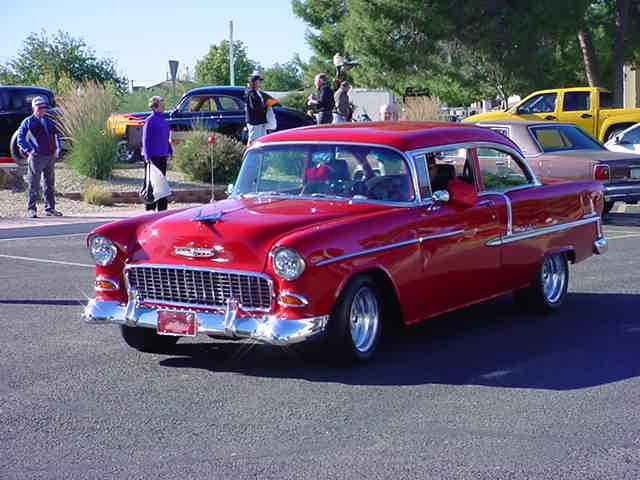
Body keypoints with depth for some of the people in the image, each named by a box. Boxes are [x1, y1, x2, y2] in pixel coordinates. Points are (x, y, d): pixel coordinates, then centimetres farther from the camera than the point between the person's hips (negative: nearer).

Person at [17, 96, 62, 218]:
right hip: (36, 157, -5)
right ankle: (31, 209, 1)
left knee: (49, 184, 10)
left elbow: (57, 135, 28)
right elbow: (20, 138, -3)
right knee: (33, 184, -3)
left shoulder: (49, 121, 17)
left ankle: (50, 209, 16)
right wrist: (29, 150, -12)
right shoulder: (28, 122, 0)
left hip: (51, 156, 5)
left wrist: (57, 149, 14)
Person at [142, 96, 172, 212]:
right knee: (152, 180, -5)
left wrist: (170, 151, 15)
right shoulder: (150, 120, -9)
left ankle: (161, 209, 12)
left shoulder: (163, 120, 13)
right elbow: (146, 139, -11)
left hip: (163, 155, 8)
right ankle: (149, 208, 0)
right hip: (153, 156, -8)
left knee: (161, 180, 9)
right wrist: (147, 156, -16)